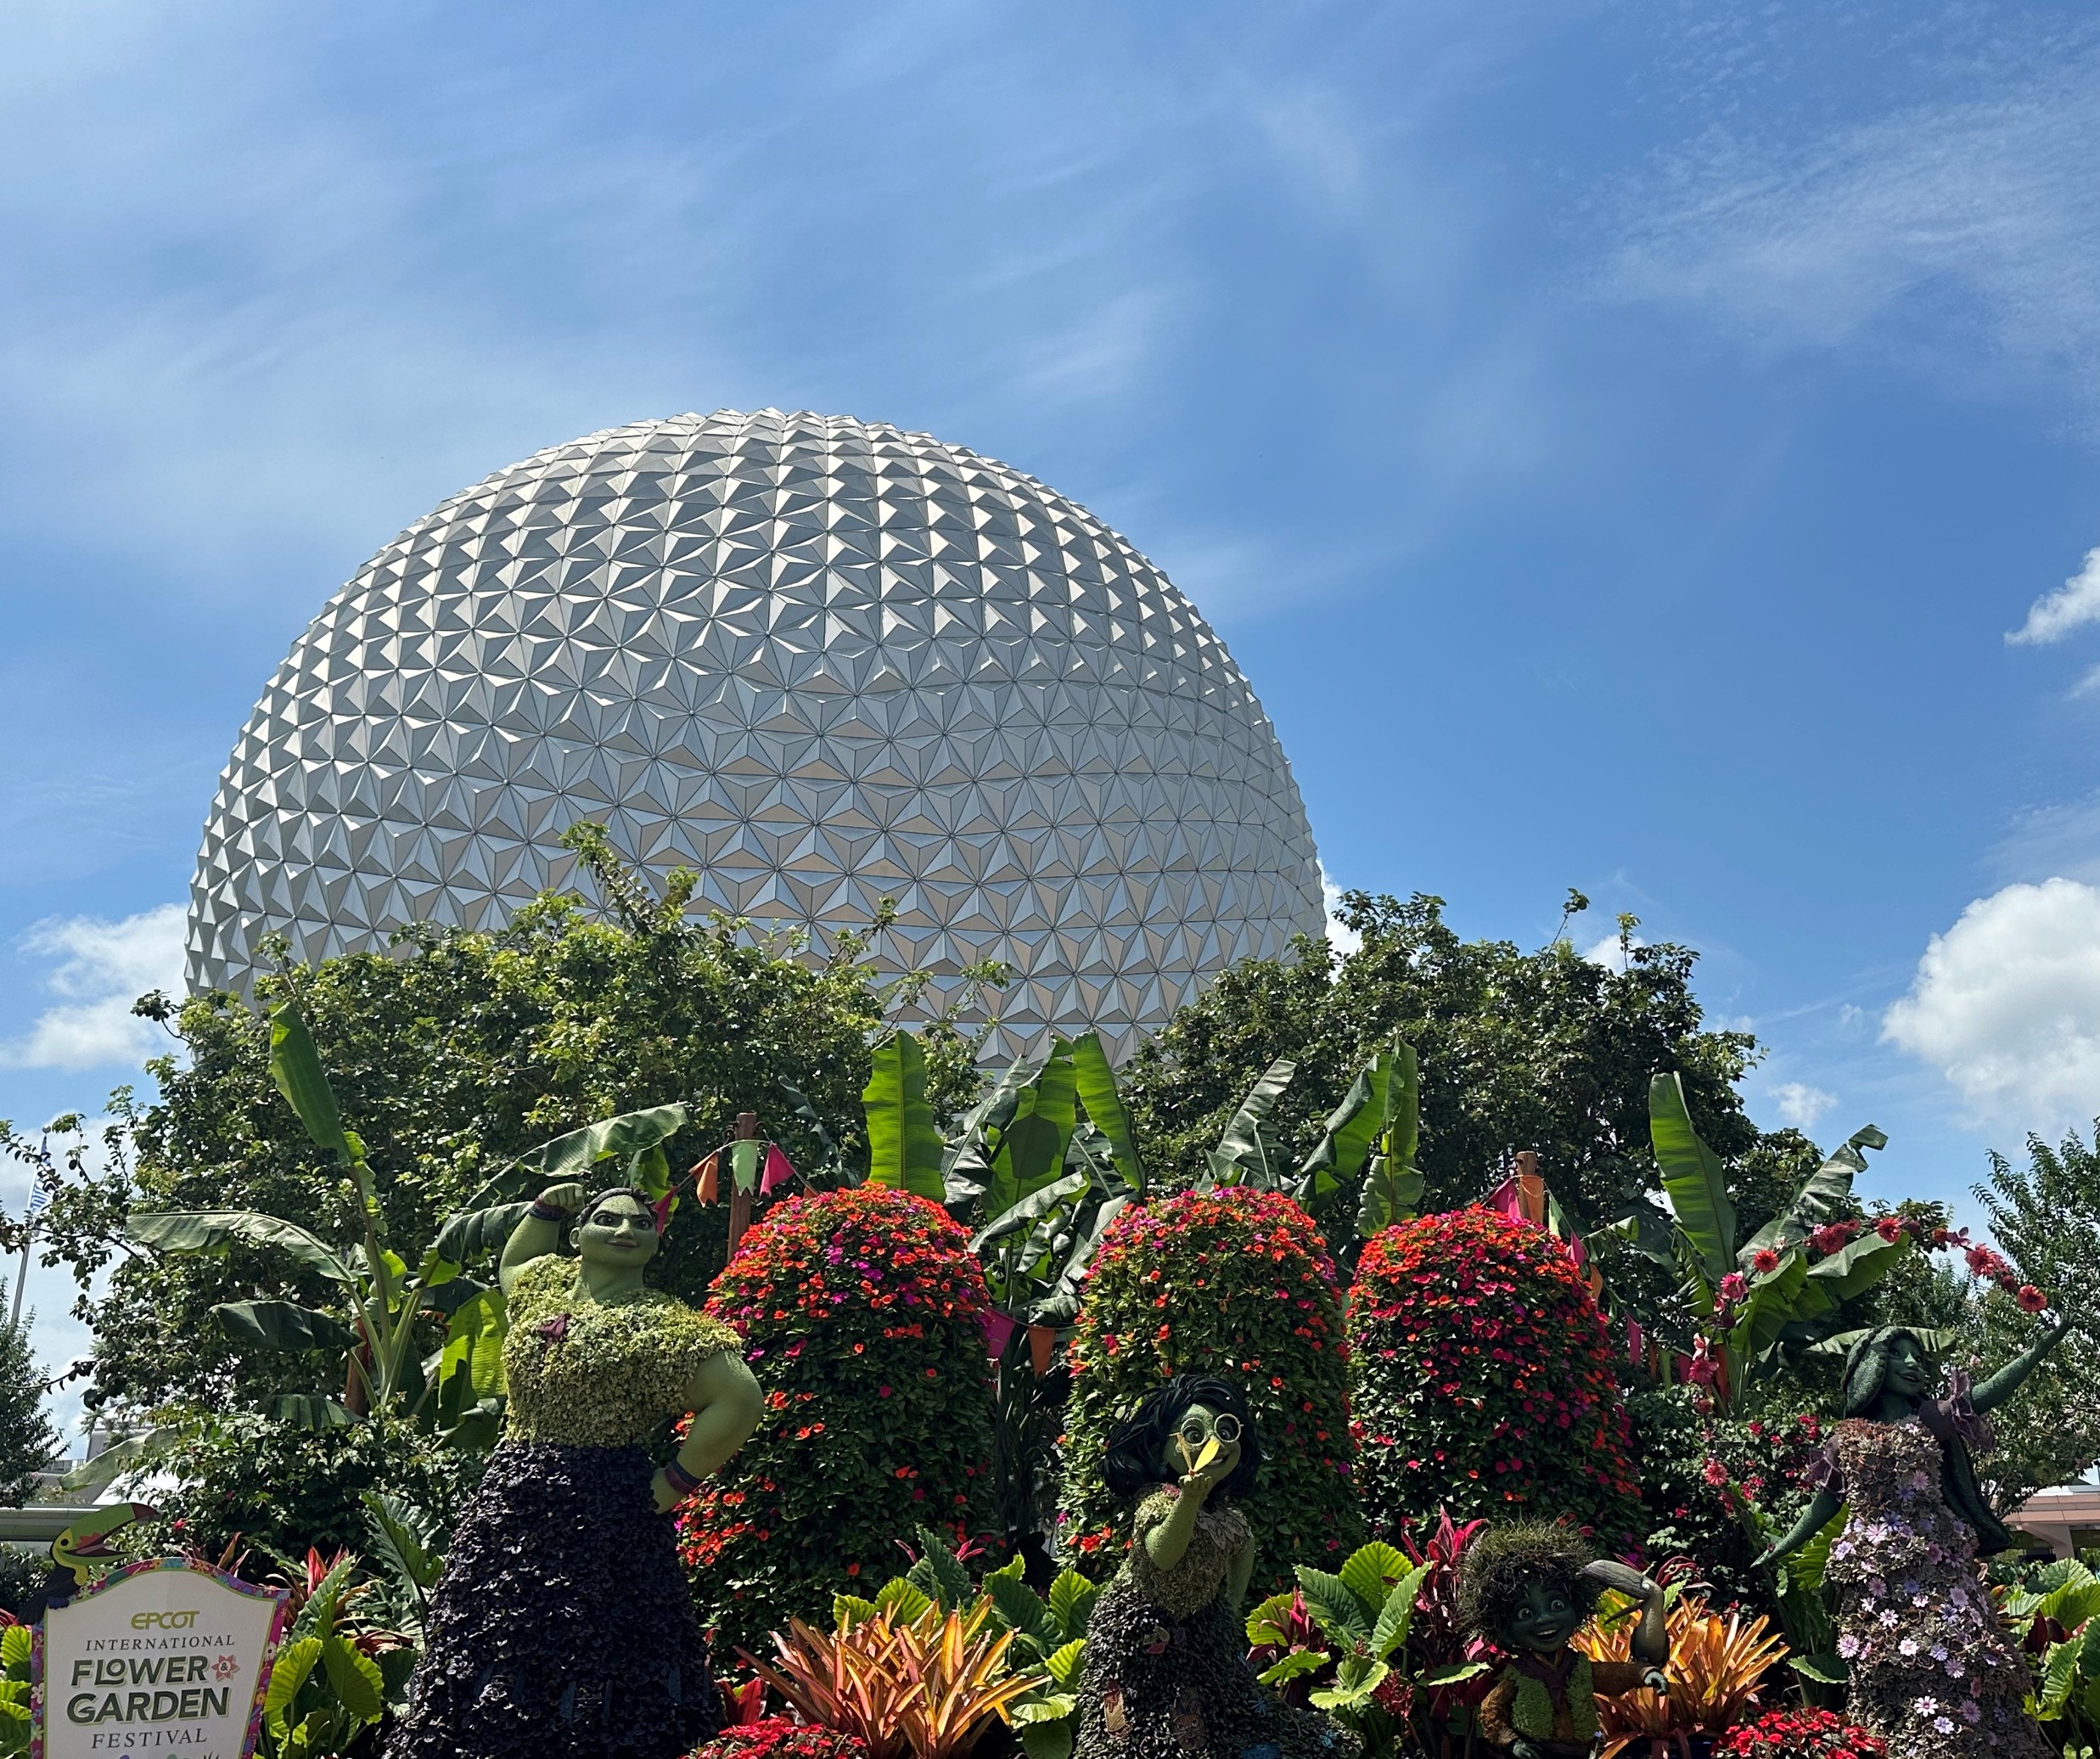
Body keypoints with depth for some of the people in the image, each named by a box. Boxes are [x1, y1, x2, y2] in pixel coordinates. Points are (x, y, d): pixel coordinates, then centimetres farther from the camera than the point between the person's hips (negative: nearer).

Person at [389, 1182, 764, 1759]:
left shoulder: (655, 1323, -12)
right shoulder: (547, 1283, 11)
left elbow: (739, 1400, -19)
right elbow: (511, 1263, 37)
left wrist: (673, 1484, -13)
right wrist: (546, 1209, 20)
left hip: (597, 1519, -7)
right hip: (507, 1502, 7)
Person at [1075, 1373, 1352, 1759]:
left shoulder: (1228, 1520, -1)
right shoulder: (1158, 1502, -22)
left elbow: (1245, 1551, 20)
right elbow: (1162, 1555, -41)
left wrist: (1231, 1609, 16)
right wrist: (1189, 1500, -53)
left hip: (1201, 1634, 7)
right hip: (1145, 1638, -7)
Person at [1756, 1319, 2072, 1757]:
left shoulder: (1934, 1420, 8)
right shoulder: (1847, 1438, 11)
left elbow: (1990, 1391, -6)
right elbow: (1825, 1502, 19)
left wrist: (2040, 1346, -20)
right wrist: (1781, 1549, 21)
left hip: (1936, 1571, -1)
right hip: (1874, 1581, 1)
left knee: (1951, 1668, -11)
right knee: (1888, 1680, -1)